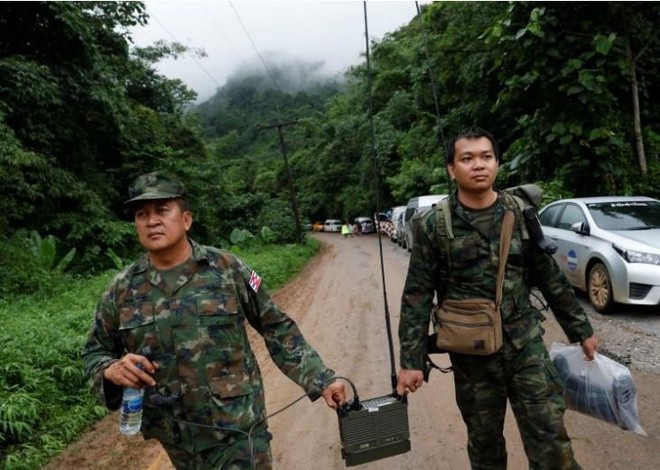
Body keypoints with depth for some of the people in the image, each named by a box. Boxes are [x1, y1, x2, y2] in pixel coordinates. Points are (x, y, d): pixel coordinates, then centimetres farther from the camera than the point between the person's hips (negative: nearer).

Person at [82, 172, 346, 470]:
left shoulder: (227, 269, -8)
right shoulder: (121, 290, -2)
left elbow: (276, 328, 0)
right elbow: (93, 353, 10)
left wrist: (320, 379, -3)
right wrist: (111, 370, -13)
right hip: (177, 441, 3)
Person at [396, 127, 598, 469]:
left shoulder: (521, 214, 0)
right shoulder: (433, 226, -8)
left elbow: (551, 280, 9)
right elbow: (417, 297, -7)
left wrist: (581, 330, 12)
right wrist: (412, 361, -11)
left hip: (526, 344, 2)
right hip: (472, 354, -1)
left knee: (551, 440, 4)